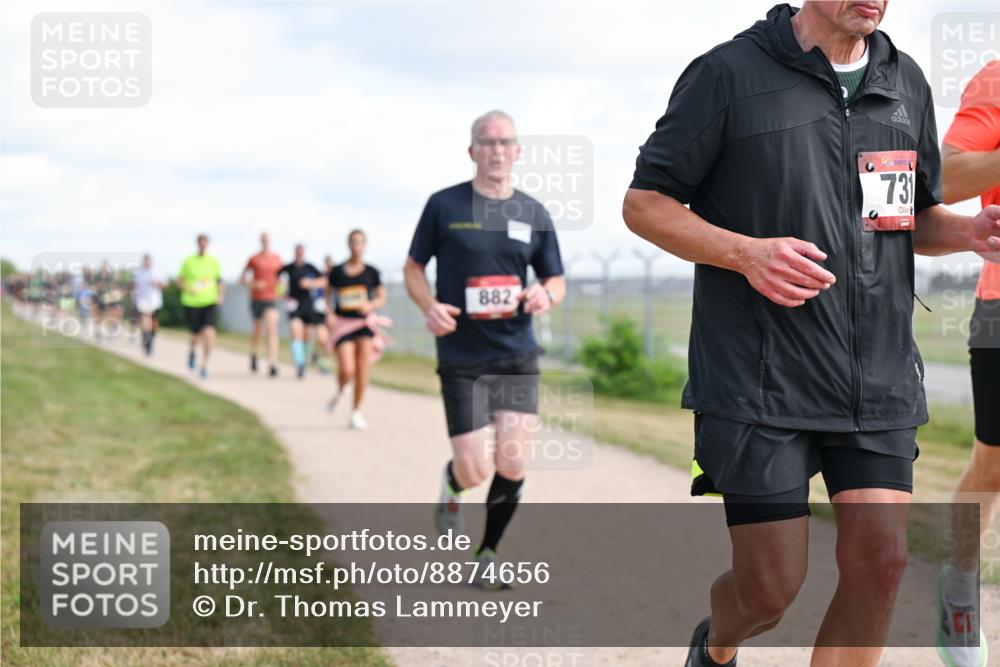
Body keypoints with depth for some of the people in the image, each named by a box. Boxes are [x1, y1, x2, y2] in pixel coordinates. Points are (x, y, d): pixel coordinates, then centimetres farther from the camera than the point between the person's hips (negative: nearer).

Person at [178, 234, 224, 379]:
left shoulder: (214, 262, 3)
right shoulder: (189, 261, -2)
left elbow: (220, 281, 14)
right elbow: (180, 280, 6)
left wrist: (220, 295, -2)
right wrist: (187, 289, -13)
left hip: (209, 303, 0)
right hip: (191, 304, 0)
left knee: (209, 333, -18)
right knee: (196, 335, 7)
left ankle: (204, 366, -7)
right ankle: (192, 351, 44)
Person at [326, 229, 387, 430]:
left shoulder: (371, 272, 4)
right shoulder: (337, 272, 3)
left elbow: (382, 298, 8)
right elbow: (329, 295, 15)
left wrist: (371, 305, -13)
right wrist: (330, 313, -2)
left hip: (365, 323, 1)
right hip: (343, 323, -1)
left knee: (362, 369, -6)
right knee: (347, 371, -13)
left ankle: (356, 412, 8)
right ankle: (340, 391, 22)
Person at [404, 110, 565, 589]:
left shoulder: (534, 214, 6)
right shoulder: (444, 205, -1)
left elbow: (556, 280, 13)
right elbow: (413, 268, 6)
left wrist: (545, 295, -11)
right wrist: (430, 307, -14)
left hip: (518, 355, 2)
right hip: (461, 357, -2)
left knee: (512, 463, -6)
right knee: (474, 471, -6)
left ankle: (488, 554, 16)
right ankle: (450, 488, 33)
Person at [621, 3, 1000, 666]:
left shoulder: (907, 82, 12)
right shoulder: (732, 72, -5)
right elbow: (644, 202, -3)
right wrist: (745, 253, -19)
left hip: (881, 381, 5)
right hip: (759, 384, -5)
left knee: (880, 563, -5)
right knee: (771, 589, -1)